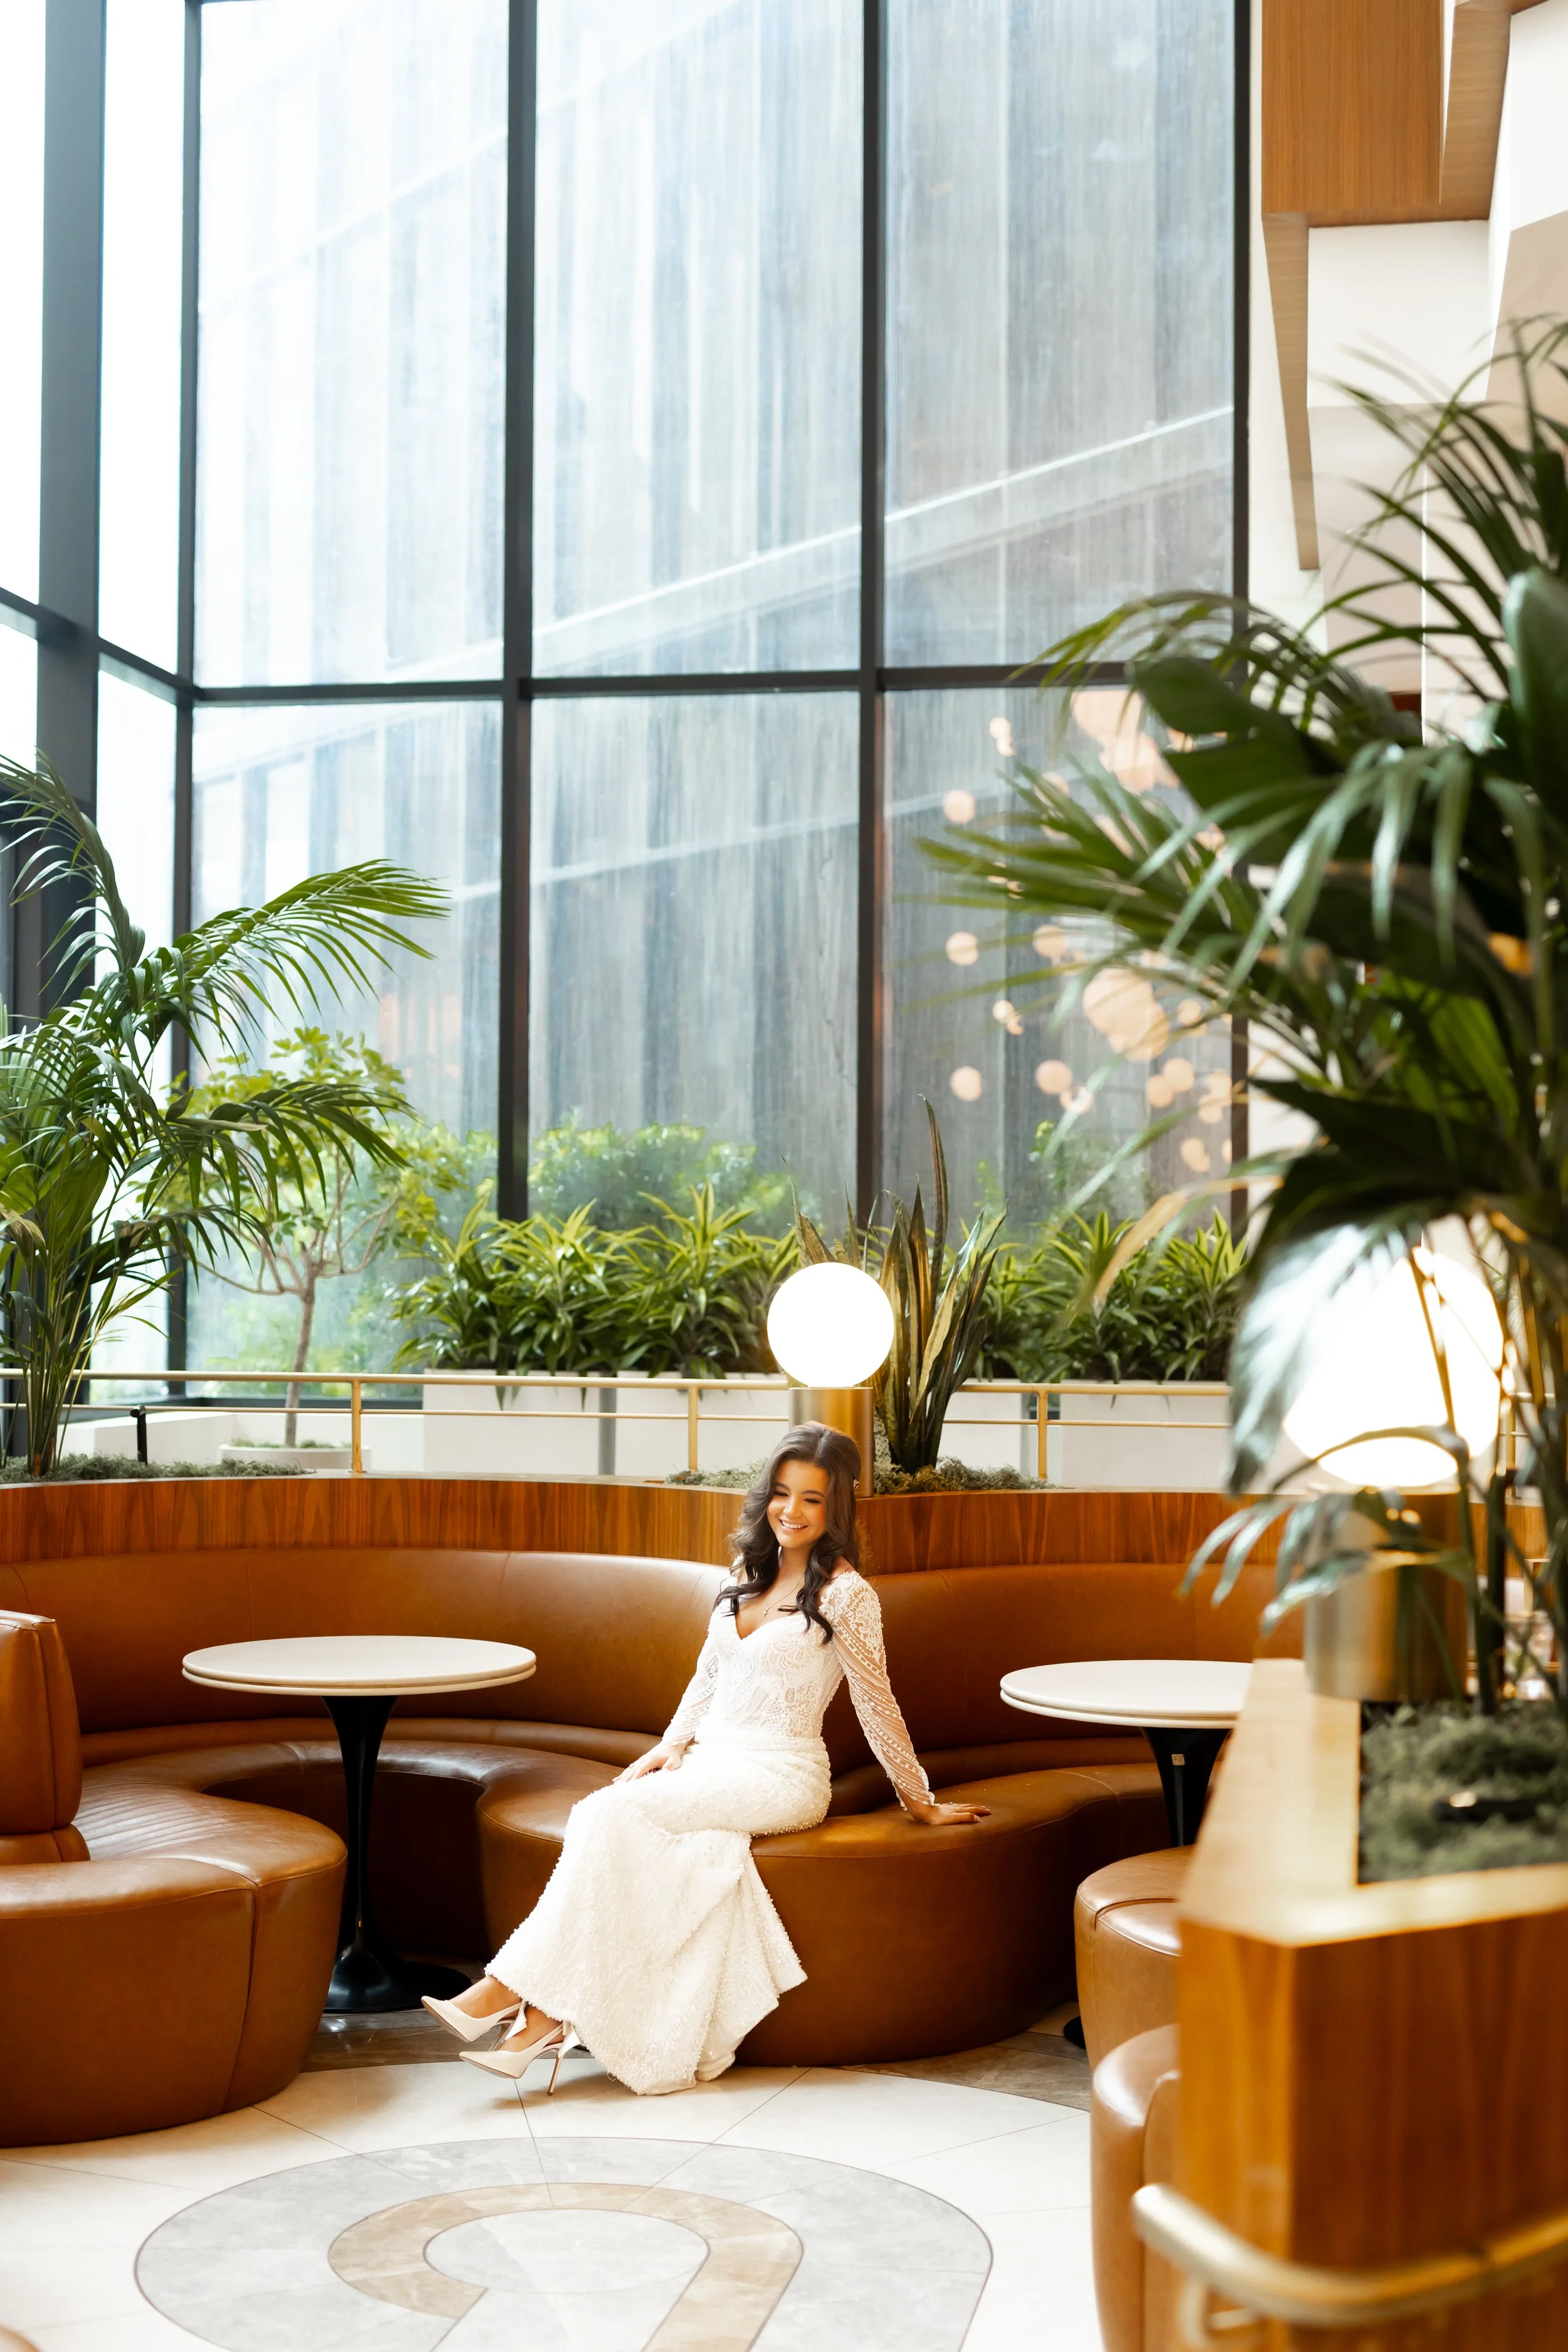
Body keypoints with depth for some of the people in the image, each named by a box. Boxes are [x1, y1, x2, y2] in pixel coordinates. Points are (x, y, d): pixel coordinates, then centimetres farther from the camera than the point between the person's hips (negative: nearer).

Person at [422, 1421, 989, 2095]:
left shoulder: (845, 1594, -6)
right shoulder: (750, 1574, 15)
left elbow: (876, 1705, -1)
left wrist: (919, 1802, 4)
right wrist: (673, 1744, 8)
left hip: (780, 1778, -6)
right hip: (710, 1762, 6)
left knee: (615, 1812, -27)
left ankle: (513, 1990, -26)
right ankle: (548, 2015, -32)